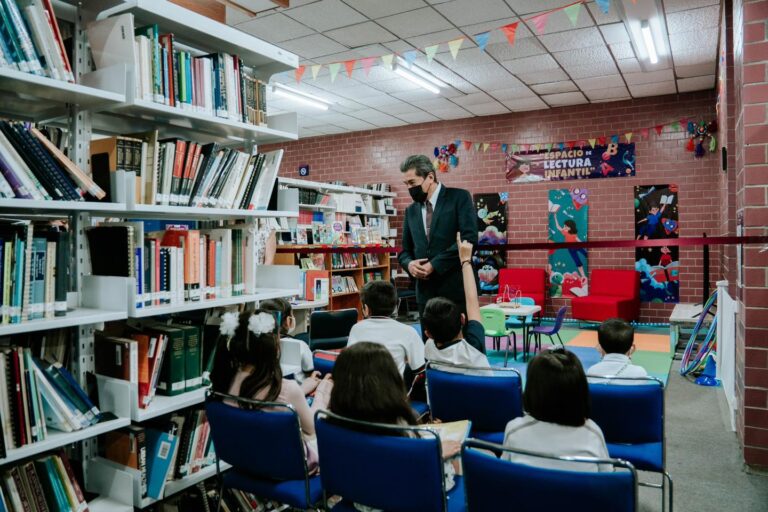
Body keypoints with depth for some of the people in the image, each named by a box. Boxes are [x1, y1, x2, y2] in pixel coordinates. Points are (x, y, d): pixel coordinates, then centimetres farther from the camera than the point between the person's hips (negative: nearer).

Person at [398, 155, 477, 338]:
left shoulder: (459, 197, -2)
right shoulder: (411, 211, 15)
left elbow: (469, 238, -14)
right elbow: (405, 251, 19)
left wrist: (435, 264, -15)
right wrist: (409, 264, -5)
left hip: (456, 289, -5)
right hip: (426, 292, 5)